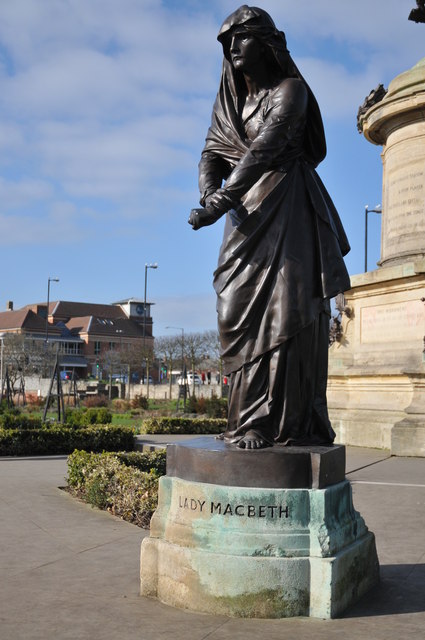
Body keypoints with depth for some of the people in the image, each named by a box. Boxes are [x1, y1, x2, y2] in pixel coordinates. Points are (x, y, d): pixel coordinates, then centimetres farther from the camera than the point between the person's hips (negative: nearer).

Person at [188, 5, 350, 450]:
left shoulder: (290, 91, -3)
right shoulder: (229, 99, 16)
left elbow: (264, 149, -17)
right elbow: (212, 154, 6)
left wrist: (221, 202, -26)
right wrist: (210, 193, -16)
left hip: (289, 207, -5)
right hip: (248, 212, 5)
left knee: (292, 308, -11)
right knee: (242, 310, -4)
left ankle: (297, 422, -10)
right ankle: (251, 420, -2)